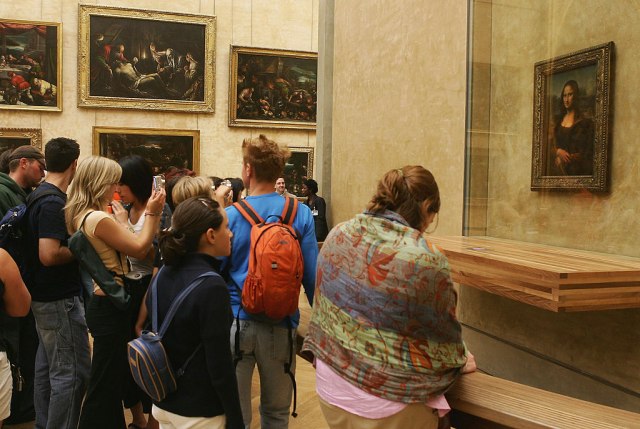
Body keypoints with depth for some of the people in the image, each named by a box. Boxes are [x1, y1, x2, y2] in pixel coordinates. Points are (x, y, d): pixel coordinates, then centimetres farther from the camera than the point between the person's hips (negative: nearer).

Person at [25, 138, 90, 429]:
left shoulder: (40, 196, 10)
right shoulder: (54, 202, -21)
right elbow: (49, 255, -28)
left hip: (44, 296, 10)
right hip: (60, 299, -10)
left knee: (47, 366, 19)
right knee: (73, 372, -4)